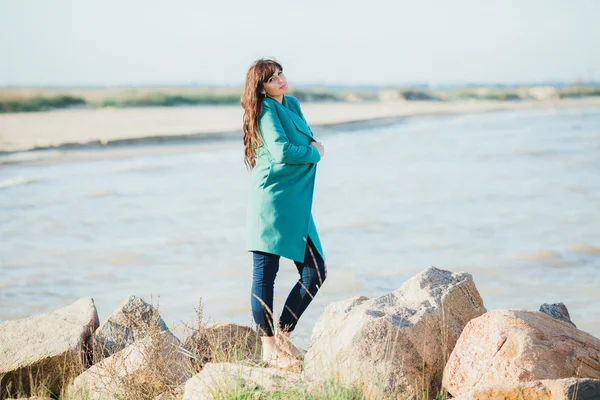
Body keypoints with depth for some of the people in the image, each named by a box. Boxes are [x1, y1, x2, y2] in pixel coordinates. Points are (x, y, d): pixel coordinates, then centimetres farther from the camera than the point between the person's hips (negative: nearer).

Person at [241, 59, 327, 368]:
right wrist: (314, 153, -3)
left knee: (315, 272, 5)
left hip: (296, 203, 8)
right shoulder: (267, 112, -8)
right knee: (265, 273, -2)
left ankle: (283, 334, 17)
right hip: (271, 201, -8)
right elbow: (282, 152, -18)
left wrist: (312, 145, -1)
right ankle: (268, 347, 2)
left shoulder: (292, 105, 17)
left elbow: (310, 140, 22)